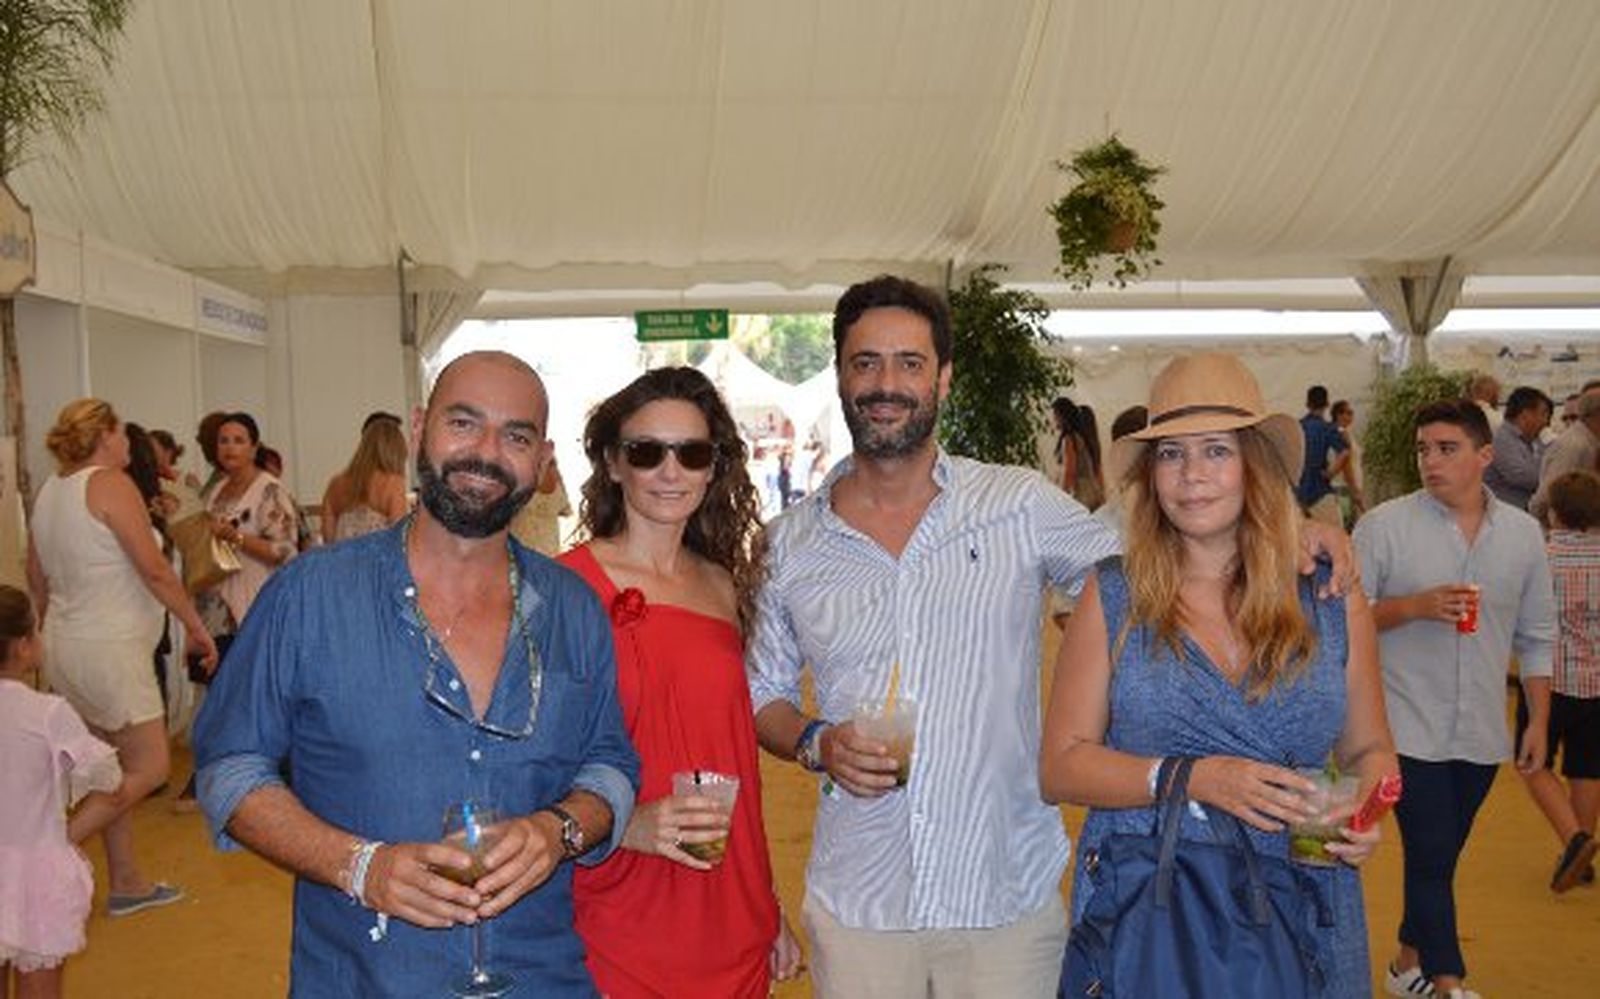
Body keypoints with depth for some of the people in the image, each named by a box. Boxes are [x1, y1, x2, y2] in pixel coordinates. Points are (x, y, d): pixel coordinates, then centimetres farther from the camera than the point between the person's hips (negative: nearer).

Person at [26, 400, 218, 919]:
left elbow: (36, 577, 20)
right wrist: (196, 627, -10)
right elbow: (154, 569, -18)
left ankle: (126, 882, 20)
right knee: (151, 767, -3)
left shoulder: (50, 489, 11)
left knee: (115, 770, 15)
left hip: (65, 643, 9)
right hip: (109, 647, -9)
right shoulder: (110, 483, -14)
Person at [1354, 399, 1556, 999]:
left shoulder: (1523, 533, 4)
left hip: (1482, 734, 4)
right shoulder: (1384, 526, -8)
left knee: (1439, 855, 15)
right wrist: (1416, 606, -21)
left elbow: (1535, 638, 11)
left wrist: (1539, 720, 9)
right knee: (1431, 857, -2)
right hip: (1409, 727, -4)